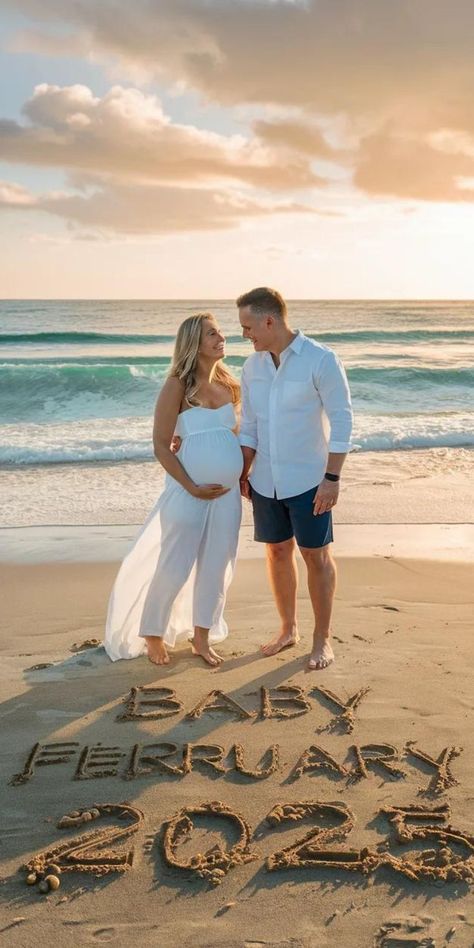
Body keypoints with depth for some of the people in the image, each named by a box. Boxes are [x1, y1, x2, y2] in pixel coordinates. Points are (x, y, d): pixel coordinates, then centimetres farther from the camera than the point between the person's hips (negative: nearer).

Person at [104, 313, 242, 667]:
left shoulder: (229, 384, 8)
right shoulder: (178, 386, -9)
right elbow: (161, 445, -10)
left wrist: (244, 475, 8)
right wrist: (192, 487, -15)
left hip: (228, 491, 6)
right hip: (189, 490, -5)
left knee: (216, 567, 11)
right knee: (175, 568, 2)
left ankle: (202, 638, 27)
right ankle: (153, 634, 24)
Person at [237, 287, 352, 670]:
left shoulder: (321, 360, -13)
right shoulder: (252, 366, 4)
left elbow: (341, 420, -12)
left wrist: (332, 477, -17)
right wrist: (244, 473, 9)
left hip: (307, 480, -5)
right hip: (266, 481, 5)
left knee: (317, 555, 3)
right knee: (277, 552, 13)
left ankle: (323, 639, 18)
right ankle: (288, 629, 30)